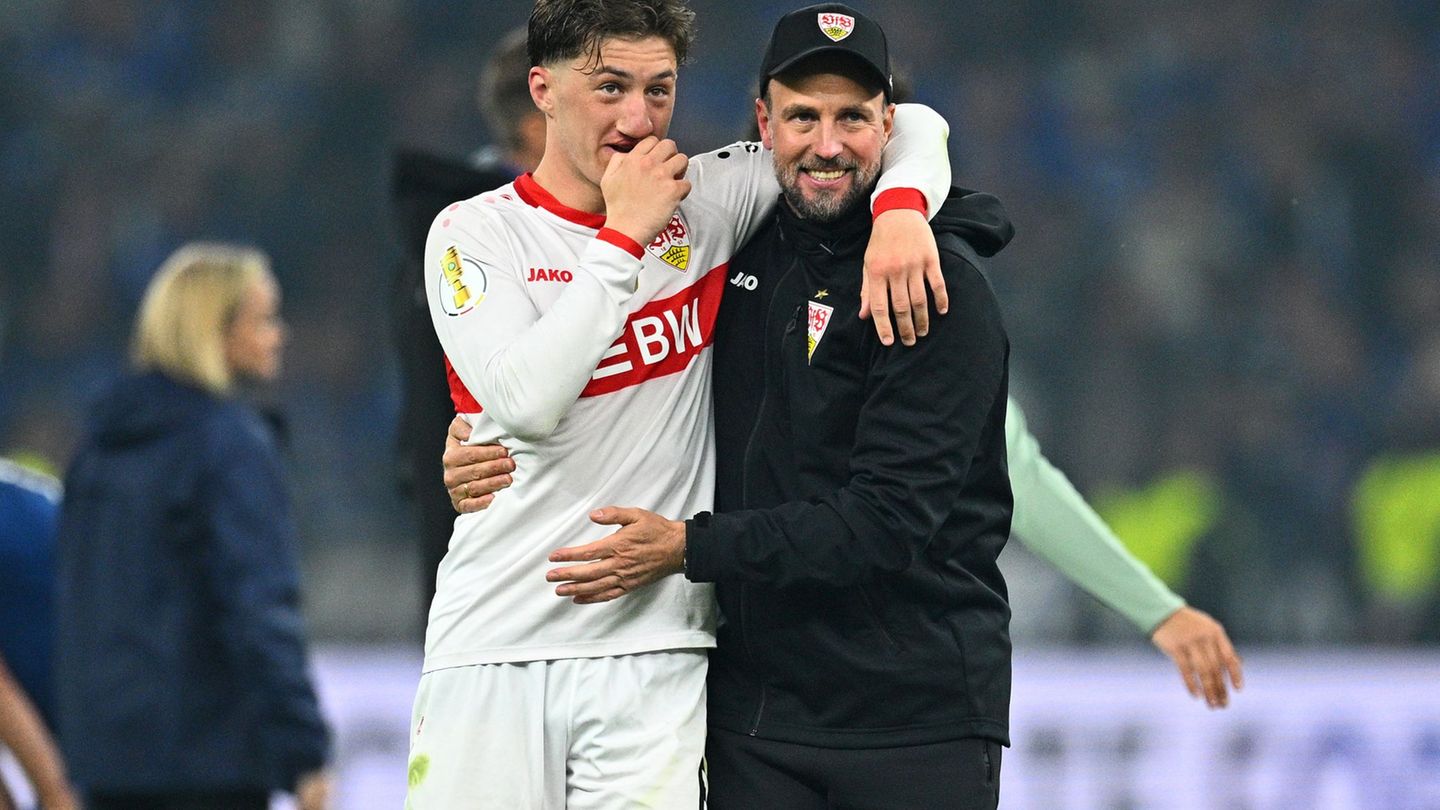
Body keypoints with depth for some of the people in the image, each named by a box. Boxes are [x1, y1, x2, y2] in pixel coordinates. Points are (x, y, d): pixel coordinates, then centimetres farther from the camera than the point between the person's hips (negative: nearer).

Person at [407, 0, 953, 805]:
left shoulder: (706, 203, 7)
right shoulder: (474, 233, 1)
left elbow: (909, 127, 12)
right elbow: (527, 403, -16)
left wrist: (900, 209, -10)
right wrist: (624, 233, -11)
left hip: (653, 654, 1)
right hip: (496, 647, -1)